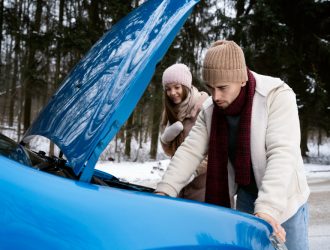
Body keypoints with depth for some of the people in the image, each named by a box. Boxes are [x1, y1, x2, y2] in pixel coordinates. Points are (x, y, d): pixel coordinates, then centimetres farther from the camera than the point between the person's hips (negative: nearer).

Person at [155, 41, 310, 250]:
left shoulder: (278, 95, -23)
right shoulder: (210, 110, -6)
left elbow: (282, 154, -32)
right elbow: (190, 151, -9)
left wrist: (267, 208, -42)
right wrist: (164, 192, -22)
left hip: (285, 200, -4)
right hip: (245, 196, 4)